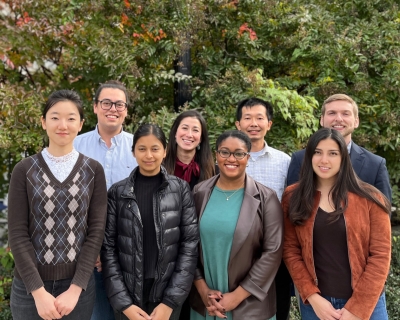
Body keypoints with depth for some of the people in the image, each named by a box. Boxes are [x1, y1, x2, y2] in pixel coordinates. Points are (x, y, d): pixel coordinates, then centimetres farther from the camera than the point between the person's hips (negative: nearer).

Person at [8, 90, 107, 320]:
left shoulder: (93, 170, -1)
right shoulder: (24, 170, -3)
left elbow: (96, 230, -4)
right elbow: (17, 234, -6)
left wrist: (75, 289, -10)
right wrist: (38, 291, -13)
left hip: (78, 285, 1)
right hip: (30, 287, 0)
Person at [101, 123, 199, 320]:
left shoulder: (181, 189, -2)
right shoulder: (117, 192, -1)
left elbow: (190, 245, -4)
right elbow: (108, 248, -2)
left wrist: (170, 302, -10)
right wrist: (124, 303, -10)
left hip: (169, 294, 0)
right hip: (126, 295, 0)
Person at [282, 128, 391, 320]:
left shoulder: (369, 198, -6)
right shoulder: (293, 198, -1)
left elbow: (380, 255, -7)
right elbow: (290, 250, -2)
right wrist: (313, 297, -11)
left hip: (365, 304, -1)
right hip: (315, 302, 2)